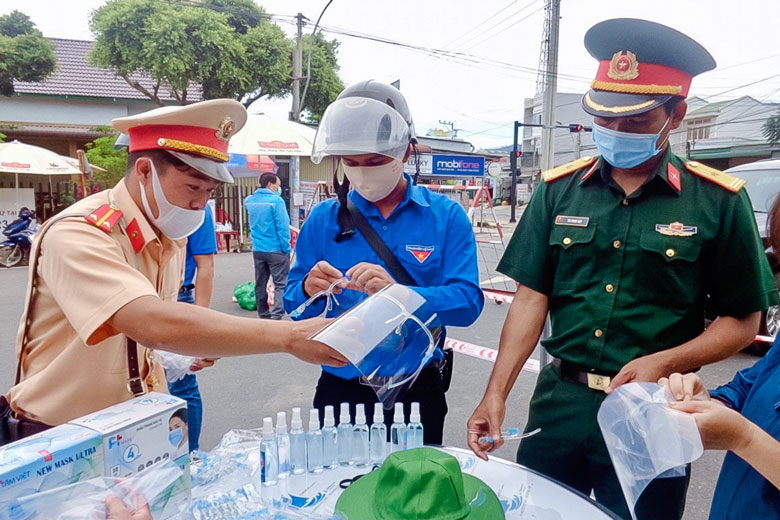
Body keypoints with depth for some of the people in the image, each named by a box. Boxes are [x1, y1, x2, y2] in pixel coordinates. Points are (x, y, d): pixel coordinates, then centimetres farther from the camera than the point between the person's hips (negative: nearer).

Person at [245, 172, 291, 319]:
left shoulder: (249, 200, 7)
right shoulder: (276, 200, -13)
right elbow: (282, 226, -16)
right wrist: (286, 248, -9)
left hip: (257, 249, 7)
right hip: (276, 250, -7)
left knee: (260, 284, 14)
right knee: (280, 284, -3)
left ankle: (263, 314, 22)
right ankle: (277, 315, -12)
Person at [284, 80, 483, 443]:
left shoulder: (446, 216, -6)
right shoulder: (323, 219, -1)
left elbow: (467, 303, -15)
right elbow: (293, 304, 0)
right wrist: (309, 290, -22)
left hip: (416, 392, -1)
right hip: (339, 388, 1)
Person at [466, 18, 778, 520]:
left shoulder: (718, 201, -6)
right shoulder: (559, 190, -1)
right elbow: (532, 297, -3)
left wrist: (663, 363, -19)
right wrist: (496, 393, -10)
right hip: (559, 400, 2)